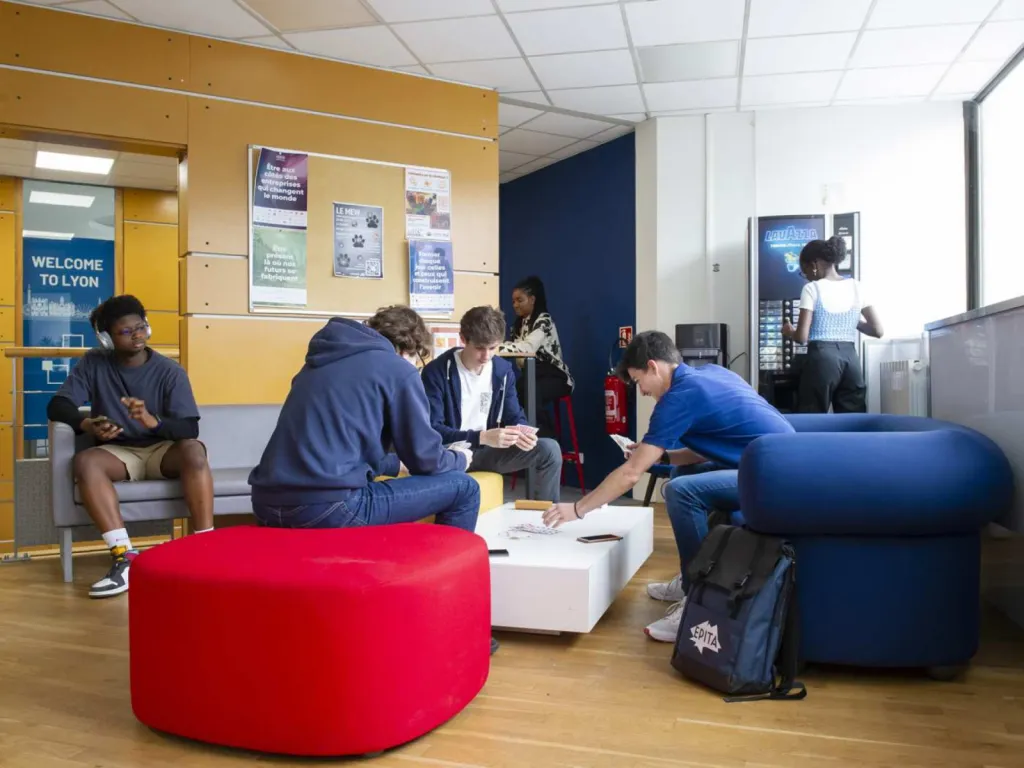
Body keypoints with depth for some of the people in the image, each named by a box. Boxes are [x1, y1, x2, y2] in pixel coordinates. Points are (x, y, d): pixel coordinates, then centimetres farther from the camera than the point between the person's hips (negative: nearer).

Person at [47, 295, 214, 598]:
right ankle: (125, 557, -38)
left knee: (193, 450, -35)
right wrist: (87, 424, -27)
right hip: (119, 453, 2)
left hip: (162, 451, -1)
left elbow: (190, 429, -14)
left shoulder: (170, 371, -6)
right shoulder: (94, 363, 1)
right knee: (85, 461, -32)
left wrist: (153, 421, -36)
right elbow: (57, 405, -5)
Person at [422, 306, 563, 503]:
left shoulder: (503, 370, 2)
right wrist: (482, 437, -33)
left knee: (549, 449, -12)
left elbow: (515, 417, 5)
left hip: (486, 450, 5)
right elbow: (432, 429, -21)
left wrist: (520, 433, -22)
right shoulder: (436, 372, -15)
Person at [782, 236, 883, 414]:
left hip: (821, 359, -5)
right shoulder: (856, 287, 8)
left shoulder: (812, 289, -5)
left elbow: (802, 337, -10)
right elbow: (877, 330, 8)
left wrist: (789, 332, 11)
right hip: (851, 359, 5)